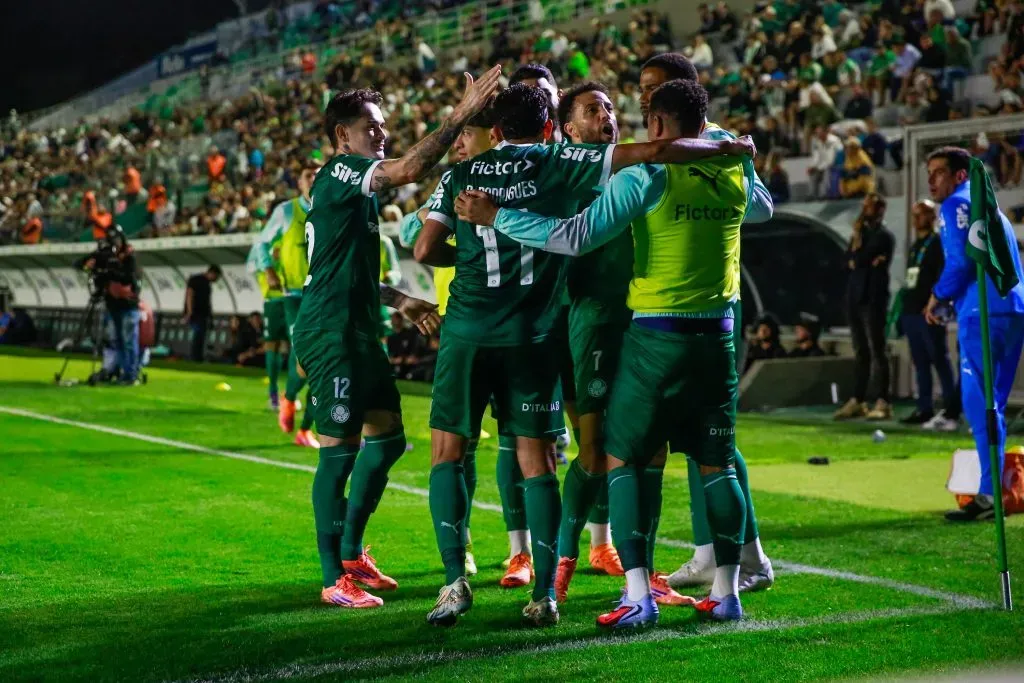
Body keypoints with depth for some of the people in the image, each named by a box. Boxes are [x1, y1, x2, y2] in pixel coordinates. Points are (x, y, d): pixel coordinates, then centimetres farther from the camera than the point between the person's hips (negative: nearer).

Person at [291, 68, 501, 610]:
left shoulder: (355, 186, 20)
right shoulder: (338, 173, -11)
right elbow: (410, 169, -27)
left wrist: (398, 301, 26)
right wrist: (462, 114, -24)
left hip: (357, 333, 10)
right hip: (331, 335, -10)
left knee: (387, 438, 14)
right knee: (339, 451, -7)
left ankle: (351, 553, 24)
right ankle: (334, 580, -1)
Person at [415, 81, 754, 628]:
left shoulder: (461, 173, 7)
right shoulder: (561, 164, 3)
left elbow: (426, 250, 0)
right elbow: (654, 151, -3)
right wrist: (731, 146, 7)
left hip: (466, 331, 1)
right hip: (529, 336, 0)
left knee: (447, 454, 9)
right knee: (535, 462, 6)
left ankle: (455, 581, -1)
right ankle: (544, 594, 4)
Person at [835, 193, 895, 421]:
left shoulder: (883, 235, -6)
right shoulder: (862, 233, 19)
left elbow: (859, 259, -16)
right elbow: (847, 261, 10)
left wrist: (857, 235, -4)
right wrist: (858, 263, -9)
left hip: (873, 298, -8)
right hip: (856, 297, 8)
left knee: (877, 351, -9)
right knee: (861, 353, 10)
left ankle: (882, 403, -10)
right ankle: (858, 401, 12)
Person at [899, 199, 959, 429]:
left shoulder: (938, 243, -5)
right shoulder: (914, 246, 21)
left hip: (928, 313, -9)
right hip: (911, 311, 9)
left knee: (940, 359, -9)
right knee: (920, 362, 9)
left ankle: (951, 410, -10)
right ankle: (924, 409, 11)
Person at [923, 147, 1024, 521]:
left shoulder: (957, 204, -1)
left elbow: (961, 259, -13)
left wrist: (938, 296, 0)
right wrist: (950, 297, 21)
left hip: (983, 313, -9)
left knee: (979, 404, -11)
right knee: (991, 405, 14)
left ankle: (990, 496, -17)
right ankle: (993, 488, 15)